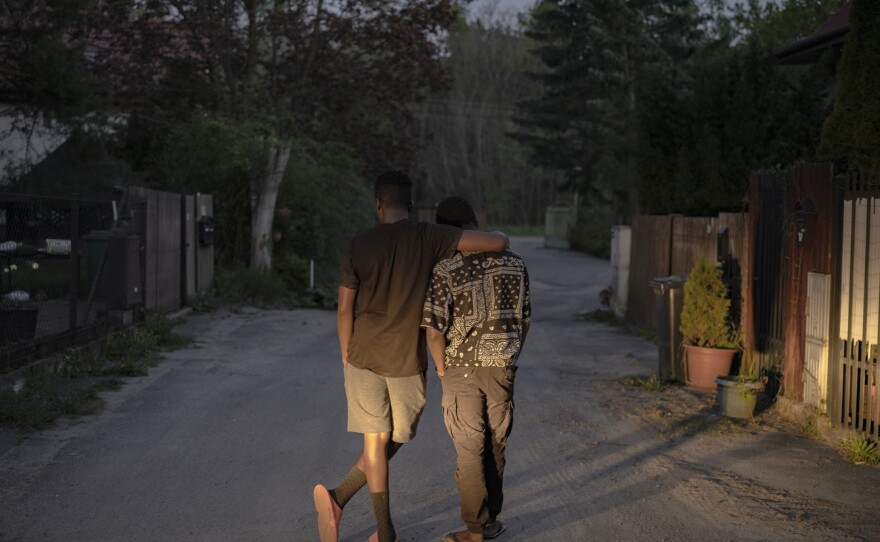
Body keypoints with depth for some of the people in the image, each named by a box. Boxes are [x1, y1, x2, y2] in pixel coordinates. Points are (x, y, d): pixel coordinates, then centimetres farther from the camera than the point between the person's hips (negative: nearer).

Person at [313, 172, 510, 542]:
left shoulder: (358, 246, -4)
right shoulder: (431, 238, -8)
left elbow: (344, 310, -2)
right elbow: (499, 242, -13)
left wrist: (346, 360, 10)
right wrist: (497, 238, 11)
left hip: (364, 357, 1)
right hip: (408, 360, -1)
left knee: (376, 439, 10)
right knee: (396, 439, 15)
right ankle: (340, 497, 4)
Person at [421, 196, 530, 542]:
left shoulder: (445, 270, -15)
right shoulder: (513, 264, 0)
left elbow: (434, 330, -17)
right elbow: (523, 319, 7)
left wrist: (442, 369, -1)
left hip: (462, 370, -3)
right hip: (502, 369, 4)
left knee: (469, 450, 7)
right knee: (495, 445, 15)